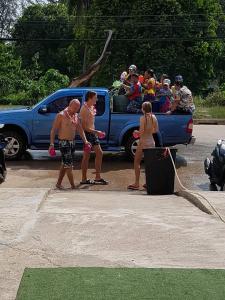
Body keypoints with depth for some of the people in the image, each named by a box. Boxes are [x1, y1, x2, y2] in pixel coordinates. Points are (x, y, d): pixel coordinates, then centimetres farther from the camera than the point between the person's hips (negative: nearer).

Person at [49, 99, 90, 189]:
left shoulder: (76, 116, 9)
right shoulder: (61, 115, -11)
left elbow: (80, 129, 12)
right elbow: (53, 130, -11)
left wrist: (85, 141, -2)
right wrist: (52, 144, -18)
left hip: (72, 142, 7)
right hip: (64, 142, -7)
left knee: (65, 164, 13)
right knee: (69, 165, -8)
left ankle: (59, 183, 22)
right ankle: (73, 186, -5)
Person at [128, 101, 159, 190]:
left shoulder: (143, 118, -14)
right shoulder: (154, 117, 4)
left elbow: (141, 131, -18)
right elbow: (156, 130, 9)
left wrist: (136, 132, 1)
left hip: (143, 142, -6)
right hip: (151, 142, 6)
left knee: (137, 162, 1)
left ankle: (136, 183, -4)